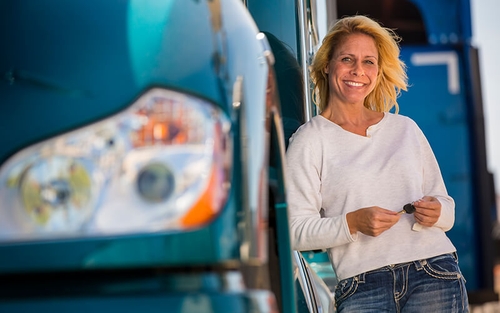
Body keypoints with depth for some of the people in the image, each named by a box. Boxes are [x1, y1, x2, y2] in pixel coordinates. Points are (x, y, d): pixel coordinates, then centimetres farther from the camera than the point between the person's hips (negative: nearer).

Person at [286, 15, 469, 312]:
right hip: (361, 288, -2)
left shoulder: (406, 128, 16)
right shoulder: (309, 140, 5)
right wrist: (353, 222, -16)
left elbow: (445, 204, 20)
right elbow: (296, 229, -2)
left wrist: (435, 212, -3)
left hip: (434, 274, 2)